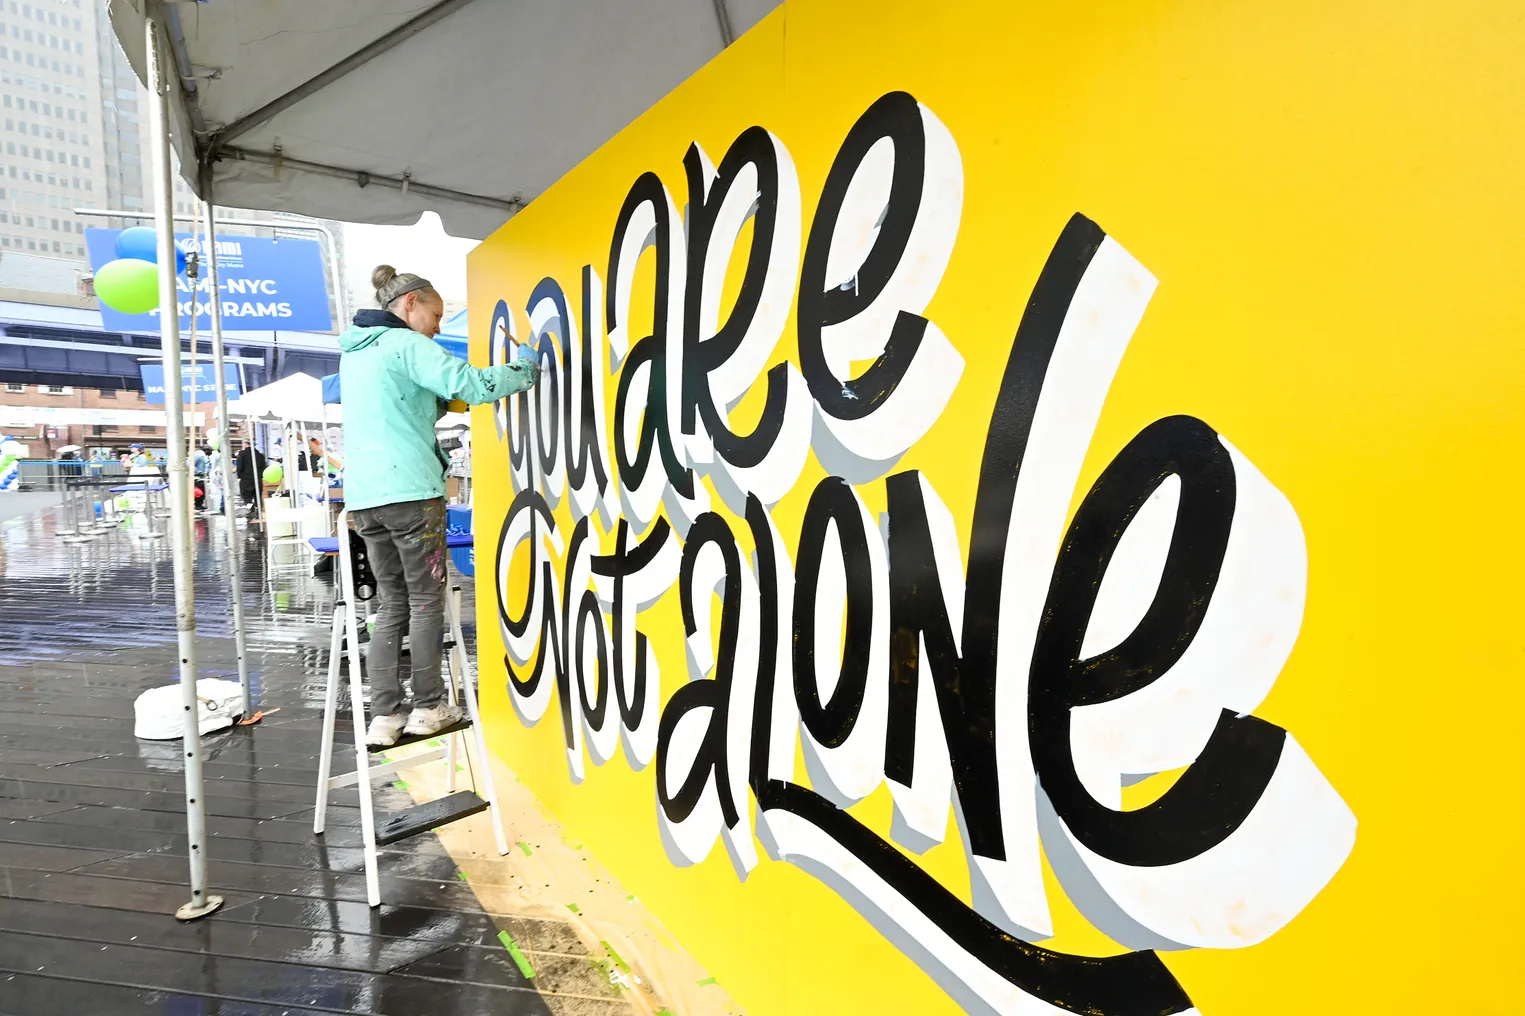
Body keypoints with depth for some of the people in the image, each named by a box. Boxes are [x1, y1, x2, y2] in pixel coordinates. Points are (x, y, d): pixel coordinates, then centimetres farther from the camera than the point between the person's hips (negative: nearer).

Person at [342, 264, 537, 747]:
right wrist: (526, 371, -5)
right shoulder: (406, 345, -6)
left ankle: (384, 715, 8)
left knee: (391, 602, 11)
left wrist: (439, 401, 19)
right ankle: (428, 708, 11)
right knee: (427, 600, 4)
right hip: (410, 490, -8)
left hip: (364, 495, 8)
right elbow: (470, 384, -18)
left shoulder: (353, 352, 20)